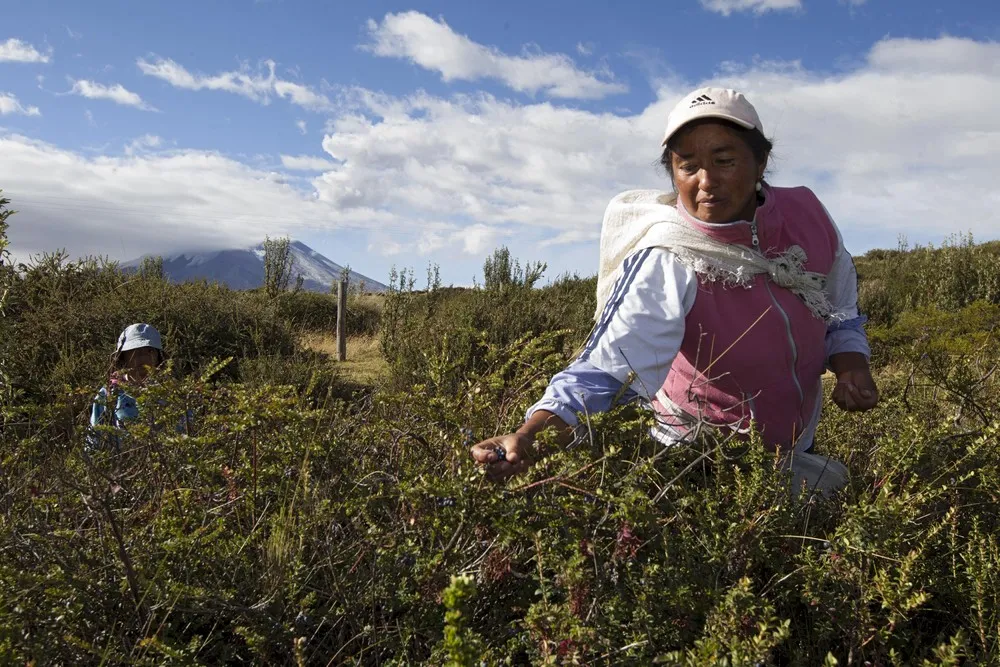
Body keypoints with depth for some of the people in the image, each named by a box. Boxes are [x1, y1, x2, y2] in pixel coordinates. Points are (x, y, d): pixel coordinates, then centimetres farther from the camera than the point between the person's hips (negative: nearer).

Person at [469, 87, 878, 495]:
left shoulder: (806, 215, -13)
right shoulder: (667, 264, -30)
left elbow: (839, 311, 5)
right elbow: (609, 368, -42)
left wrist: (851, 365, -13)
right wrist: (528, 437, -57)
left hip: (796, 445, 6)